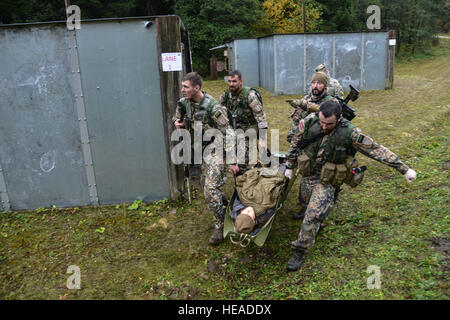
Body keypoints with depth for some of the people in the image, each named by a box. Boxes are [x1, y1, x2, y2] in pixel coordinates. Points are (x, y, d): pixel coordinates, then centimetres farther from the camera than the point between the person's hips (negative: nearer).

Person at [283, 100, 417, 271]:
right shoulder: (309, 122, -15)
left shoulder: (350, 133, -22)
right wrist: (289, 166, 7)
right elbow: (296, 145, 2)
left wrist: (404, 169, -13)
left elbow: (377, 150, -16)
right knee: (309, 204, 23)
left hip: (327, 181, -4)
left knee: (313, 215, -10)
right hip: (307, 174, 4)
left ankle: (300, 251, 4)